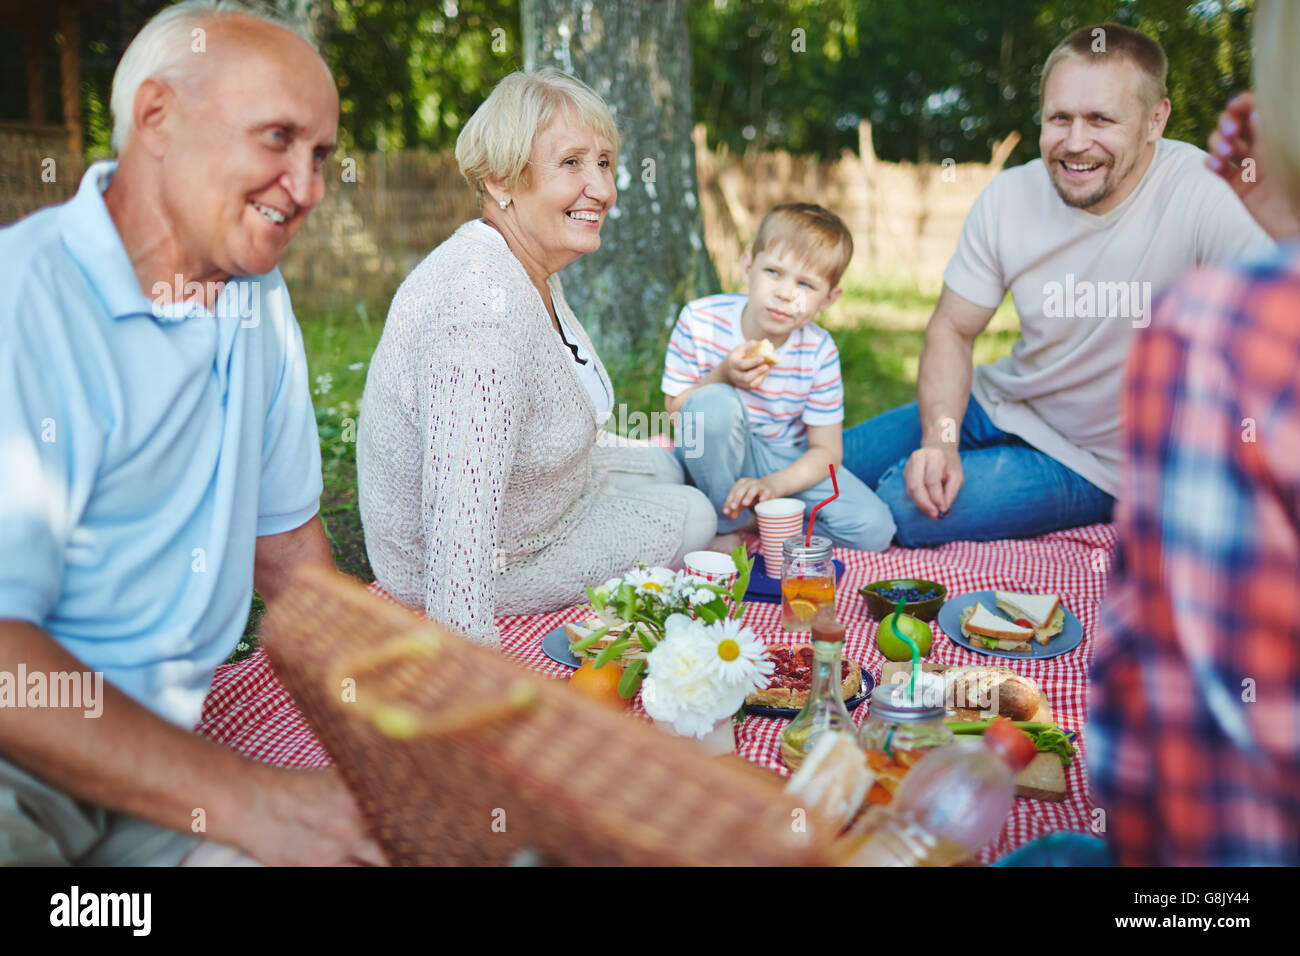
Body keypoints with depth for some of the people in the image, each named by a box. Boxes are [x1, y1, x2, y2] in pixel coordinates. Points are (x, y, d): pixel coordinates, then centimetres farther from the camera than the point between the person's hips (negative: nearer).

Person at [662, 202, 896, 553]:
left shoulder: (818, 352, -15)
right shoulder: (700, 320, -18)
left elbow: (826, 450, -10)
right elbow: (675, 409, -11)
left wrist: (773, 484, -28)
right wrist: (721, 376, -30)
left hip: (787, 461, 2)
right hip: (715, 458, -1)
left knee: (874, 530, -17)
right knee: (716, 403, -36)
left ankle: (755, 517, 0)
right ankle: (728, 524, -13)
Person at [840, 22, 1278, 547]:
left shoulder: (1209, 198, -27)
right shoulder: (1009, 195, -9)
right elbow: (952, 330, -2)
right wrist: (939, 440, -17)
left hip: (1100, 461, -5)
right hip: (1000, 405, 5)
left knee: (899, 505, -22)